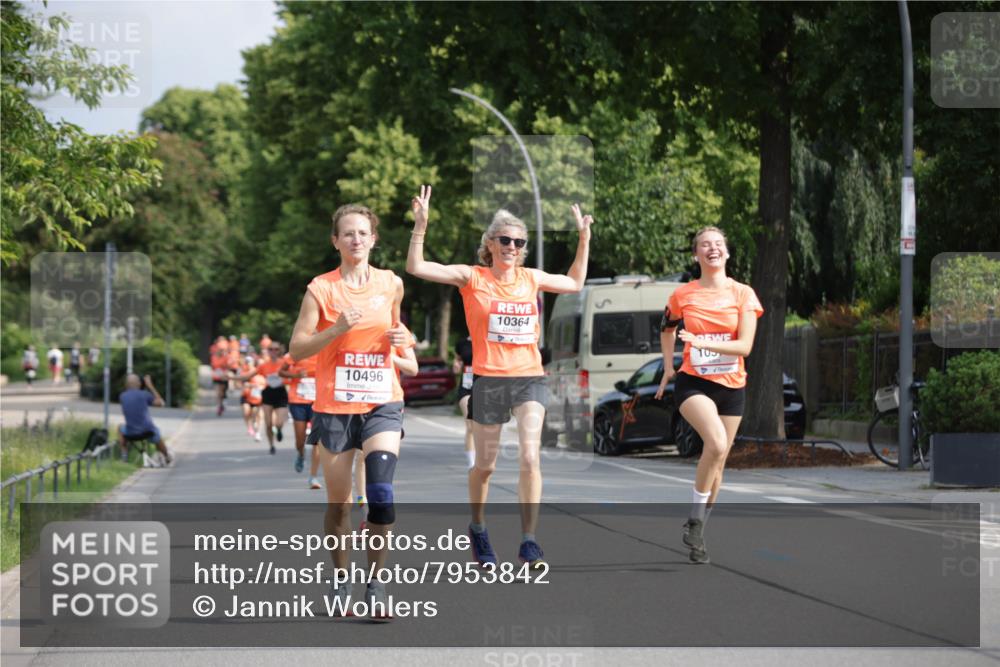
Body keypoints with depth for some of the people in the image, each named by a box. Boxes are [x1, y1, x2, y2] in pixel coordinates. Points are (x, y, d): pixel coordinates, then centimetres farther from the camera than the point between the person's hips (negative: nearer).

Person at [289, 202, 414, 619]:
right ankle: (341, 580, 25)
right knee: (338, 502, 5)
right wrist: (338, 328, -20)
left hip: (382, 403, 1)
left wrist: (401, 340, 1)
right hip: (335, 406, -1)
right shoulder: (321, 289, -4)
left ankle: (376, 583, -8)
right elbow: (296, 349, -7)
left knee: (381, 492, -18)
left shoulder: (391, 284, 6)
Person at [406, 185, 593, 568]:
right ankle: (478, 529, 33)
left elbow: (575, 283, 27)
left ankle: (529, 540, -9)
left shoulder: (532, 278, 9)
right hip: (488, 379, -2)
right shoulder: (472, 277, -2)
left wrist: (584, 239, 23)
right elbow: (416, 267, -8)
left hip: (529, 378, 2)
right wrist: (420, 225, -16)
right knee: (485, 464, 8)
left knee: (530, 456, -15)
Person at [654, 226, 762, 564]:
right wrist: (668, 367, 12)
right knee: (717, 443, -28)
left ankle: (698, 535, 24)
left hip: (731, 385, 2)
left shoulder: (743, 294, -2)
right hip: (693, 383, -2)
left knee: (717, 464, 8)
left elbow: (745, 345, -11)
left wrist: (703, 343, -23)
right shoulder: (682, 295, 0)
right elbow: (667, 329, 20)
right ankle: (694, 519, -13)